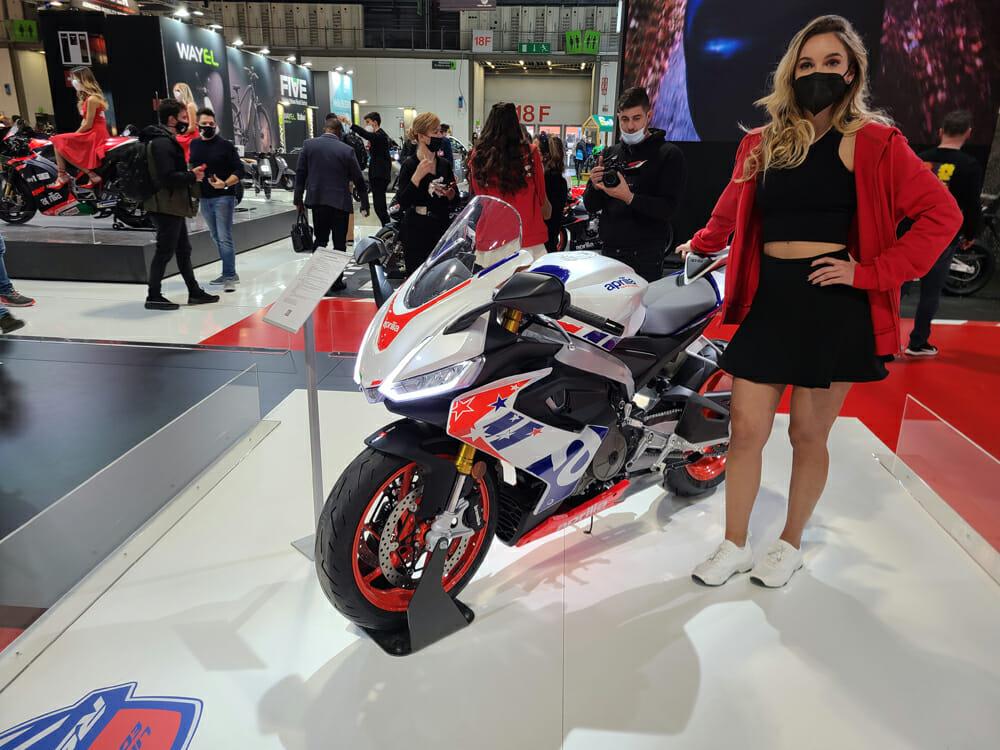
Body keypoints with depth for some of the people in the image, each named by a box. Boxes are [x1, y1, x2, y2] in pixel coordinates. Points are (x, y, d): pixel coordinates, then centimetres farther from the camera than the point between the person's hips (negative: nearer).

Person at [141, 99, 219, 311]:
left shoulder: (167, 140, 16)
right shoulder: (162, 143, -16)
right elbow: (168, 177, -24)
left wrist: (191, 173, 4)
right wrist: (192, 176, -13)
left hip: (173, 207, 11)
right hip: (166, 207, -11)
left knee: (183, 250, 14)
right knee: (165, 251, -4)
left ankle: (194, 292, 22)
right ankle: (153, 296, 5)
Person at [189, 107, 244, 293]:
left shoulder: (225, 145, -5)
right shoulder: (194, 145, 10)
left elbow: (239, 170, -8)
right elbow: (191, 166, 24)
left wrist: (225, 183, -23)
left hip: (223, 197, -6)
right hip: (204, 198, 6)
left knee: (224, 238, -11)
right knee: (216, 238, 11)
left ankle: (229, 276, -10)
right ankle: (229, 273, 19)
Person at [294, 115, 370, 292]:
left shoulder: (309, 144, 0)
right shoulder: (347, 150, -6)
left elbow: (300, 173, 2)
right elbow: (358, 179, -1)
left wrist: (298, 198, 11)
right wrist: (364, 203, 9)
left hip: (317, 200, 2)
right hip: (340, 202, -2)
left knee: (320, 239, 13)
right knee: (339, 243, 7)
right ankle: (336, 281, 11)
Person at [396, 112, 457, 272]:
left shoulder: (444, 164, 8)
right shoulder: (409, 165, -7)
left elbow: (455, 201, 16)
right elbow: (403, 203, -15)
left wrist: (450, 194, -6)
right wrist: (417, 176, -23)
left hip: (441, 229, 5)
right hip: (416, 234, -5)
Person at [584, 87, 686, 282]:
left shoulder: (669, 154, 1)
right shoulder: (609, 153, 16)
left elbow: (668, 208, -10)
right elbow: (591, 206, 14)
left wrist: (630, 198, -24)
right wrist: (595, 186, -8)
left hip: (646, 255, -4)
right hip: (610, 251, 4)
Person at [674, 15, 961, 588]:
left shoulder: (874, 143, -3)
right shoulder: (762, 144, 10)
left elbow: (942, 214, -6)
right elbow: (732, 210, 26)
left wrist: (869, 272, -12)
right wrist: (700, 245, 24)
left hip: (832, 305, -3)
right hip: (768, 301, 3)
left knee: (808, 435, 7)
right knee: (746, 429, 3)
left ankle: (791, 545, 28)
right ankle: (734, 546, 21)